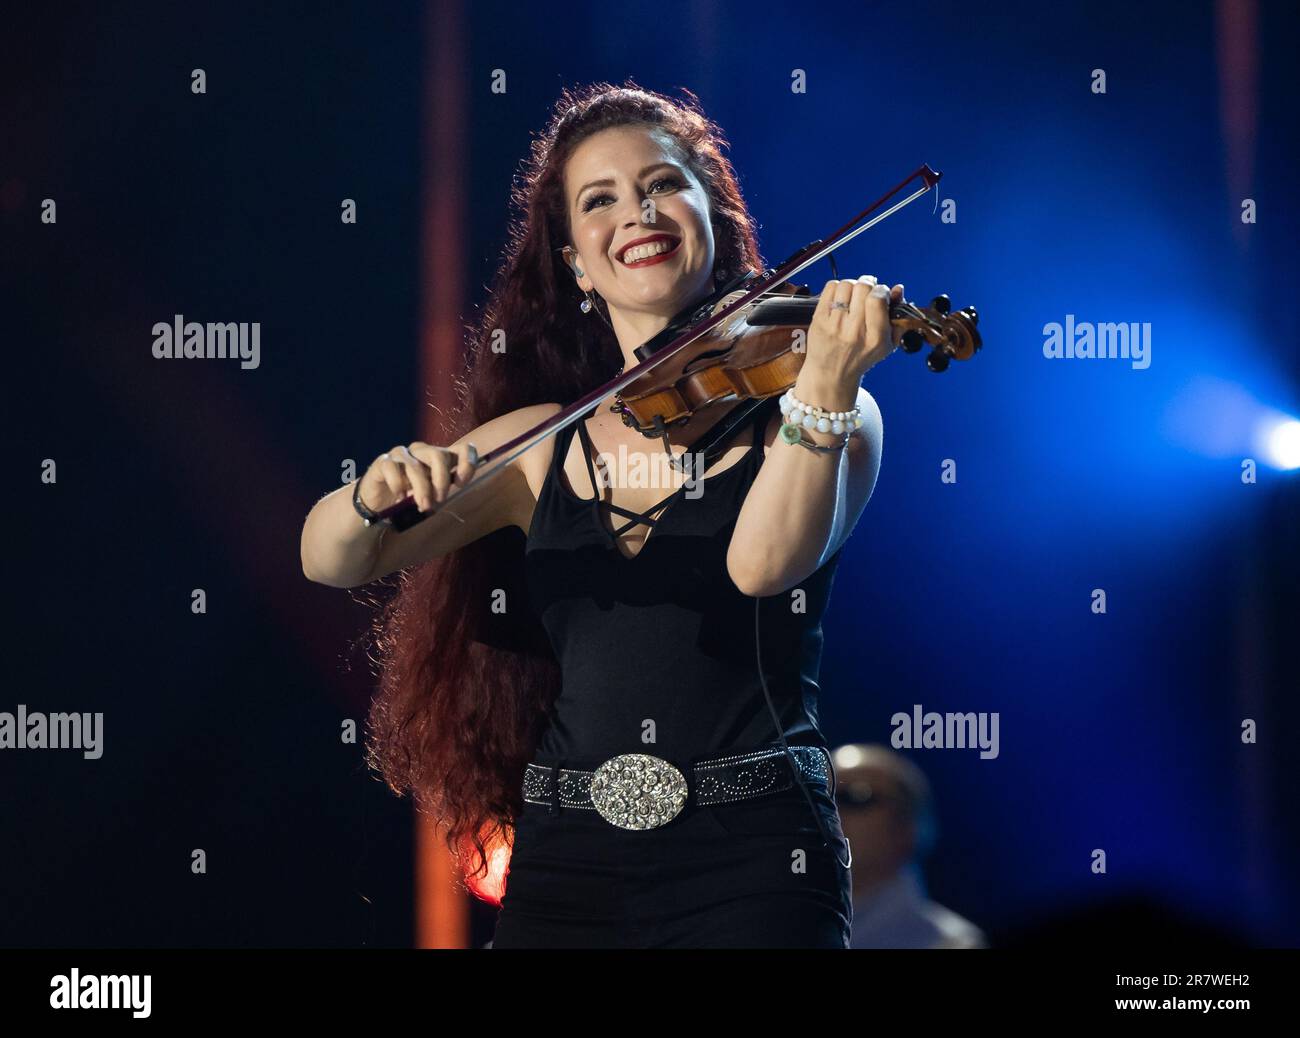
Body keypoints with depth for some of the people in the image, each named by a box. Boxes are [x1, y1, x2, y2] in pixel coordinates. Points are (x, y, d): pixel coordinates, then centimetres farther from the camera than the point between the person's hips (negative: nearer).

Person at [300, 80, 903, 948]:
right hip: (564, 869, 3)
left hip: (750, 862, -3)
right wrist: (377, 495, -16)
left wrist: (827, 384, -31)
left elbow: (764, 560, -18)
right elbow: (330, 563, 5)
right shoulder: (541, 447, 10)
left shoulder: (823, 416, 0)